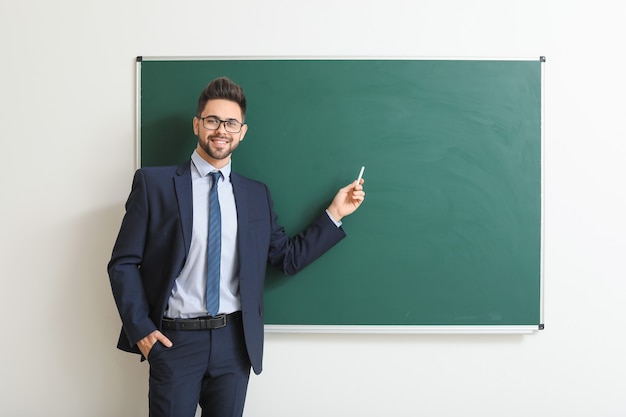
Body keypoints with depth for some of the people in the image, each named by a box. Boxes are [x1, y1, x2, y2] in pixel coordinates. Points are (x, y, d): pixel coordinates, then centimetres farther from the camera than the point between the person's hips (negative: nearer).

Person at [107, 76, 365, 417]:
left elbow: (289, 258, 8)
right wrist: (140, 329, -9)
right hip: (174, 339, -2)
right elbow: (123, 263, -2)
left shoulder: (257, 194, 7)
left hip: (235, 340, 3)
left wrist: (334, 214, 3)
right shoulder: (154, 183, -3)